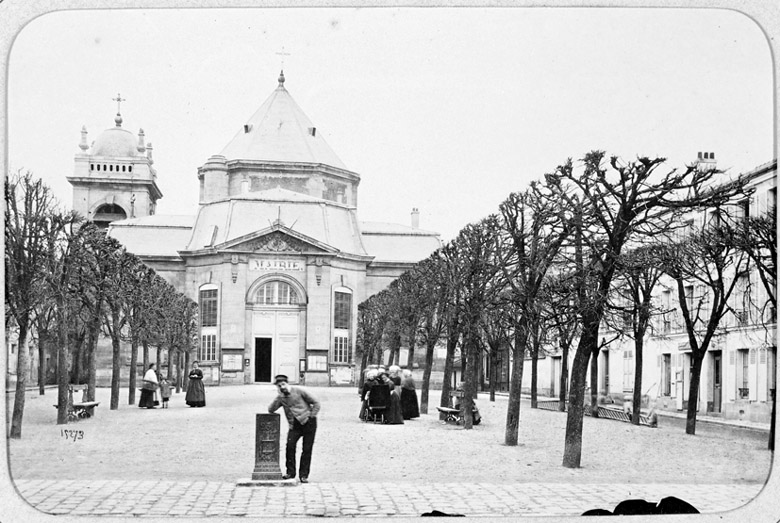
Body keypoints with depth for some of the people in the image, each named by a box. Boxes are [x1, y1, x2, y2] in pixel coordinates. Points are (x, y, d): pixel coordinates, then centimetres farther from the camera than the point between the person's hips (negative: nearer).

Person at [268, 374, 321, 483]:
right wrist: (278, 398, -11)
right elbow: (270, 410, -2)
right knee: (290, 445, -17)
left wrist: (311, 417, -6)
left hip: (308, 422, -3)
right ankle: (290, 472, -6)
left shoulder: (299, 391, -4)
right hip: (295, 425, 3)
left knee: (307, 449, -3)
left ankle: (303, 475, 6)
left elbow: (316, 403, -1)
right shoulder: (281, 397, 8)